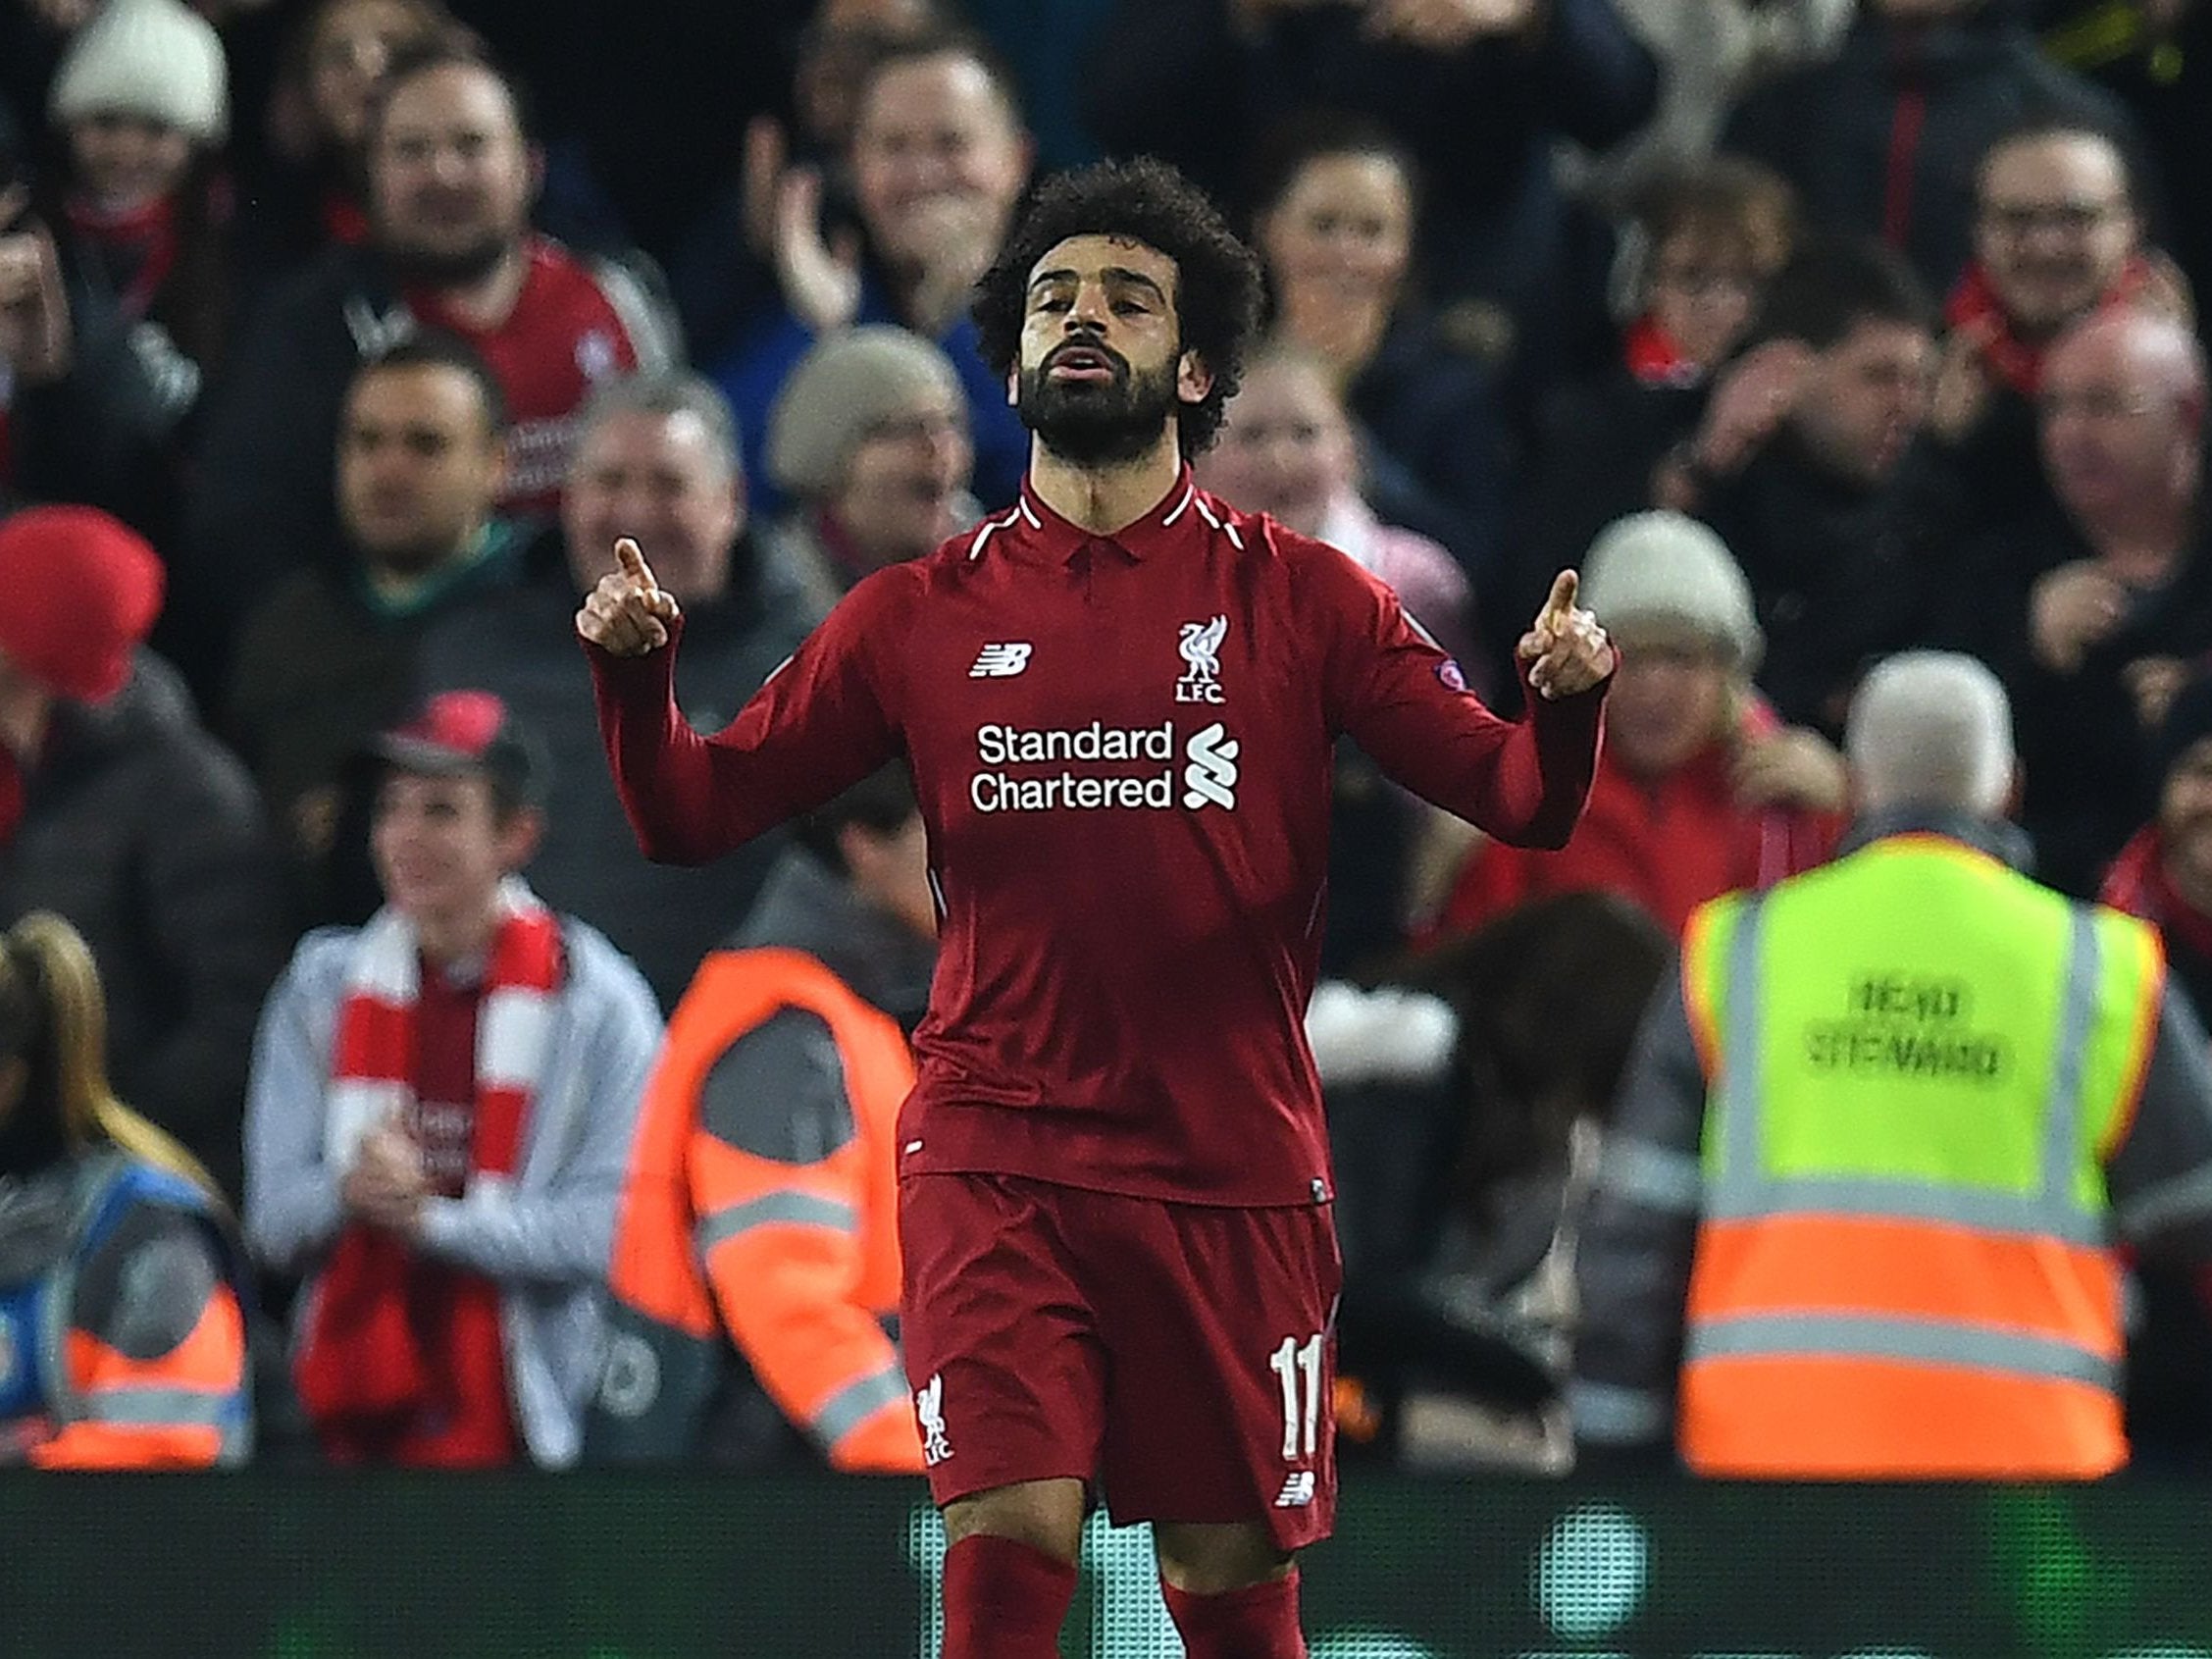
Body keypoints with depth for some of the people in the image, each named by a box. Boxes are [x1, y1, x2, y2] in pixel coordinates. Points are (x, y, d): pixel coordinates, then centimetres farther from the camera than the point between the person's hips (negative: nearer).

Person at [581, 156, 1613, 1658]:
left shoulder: (1301, 598, 5)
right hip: (994, 1155, 0)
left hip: (1232, 1167, 0)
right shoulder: (922, 615, 8)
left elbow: (1523, 802, 1)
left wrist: (1565, 702, -21)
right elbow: (695, 814, 10)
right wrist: (635, 675, -10)